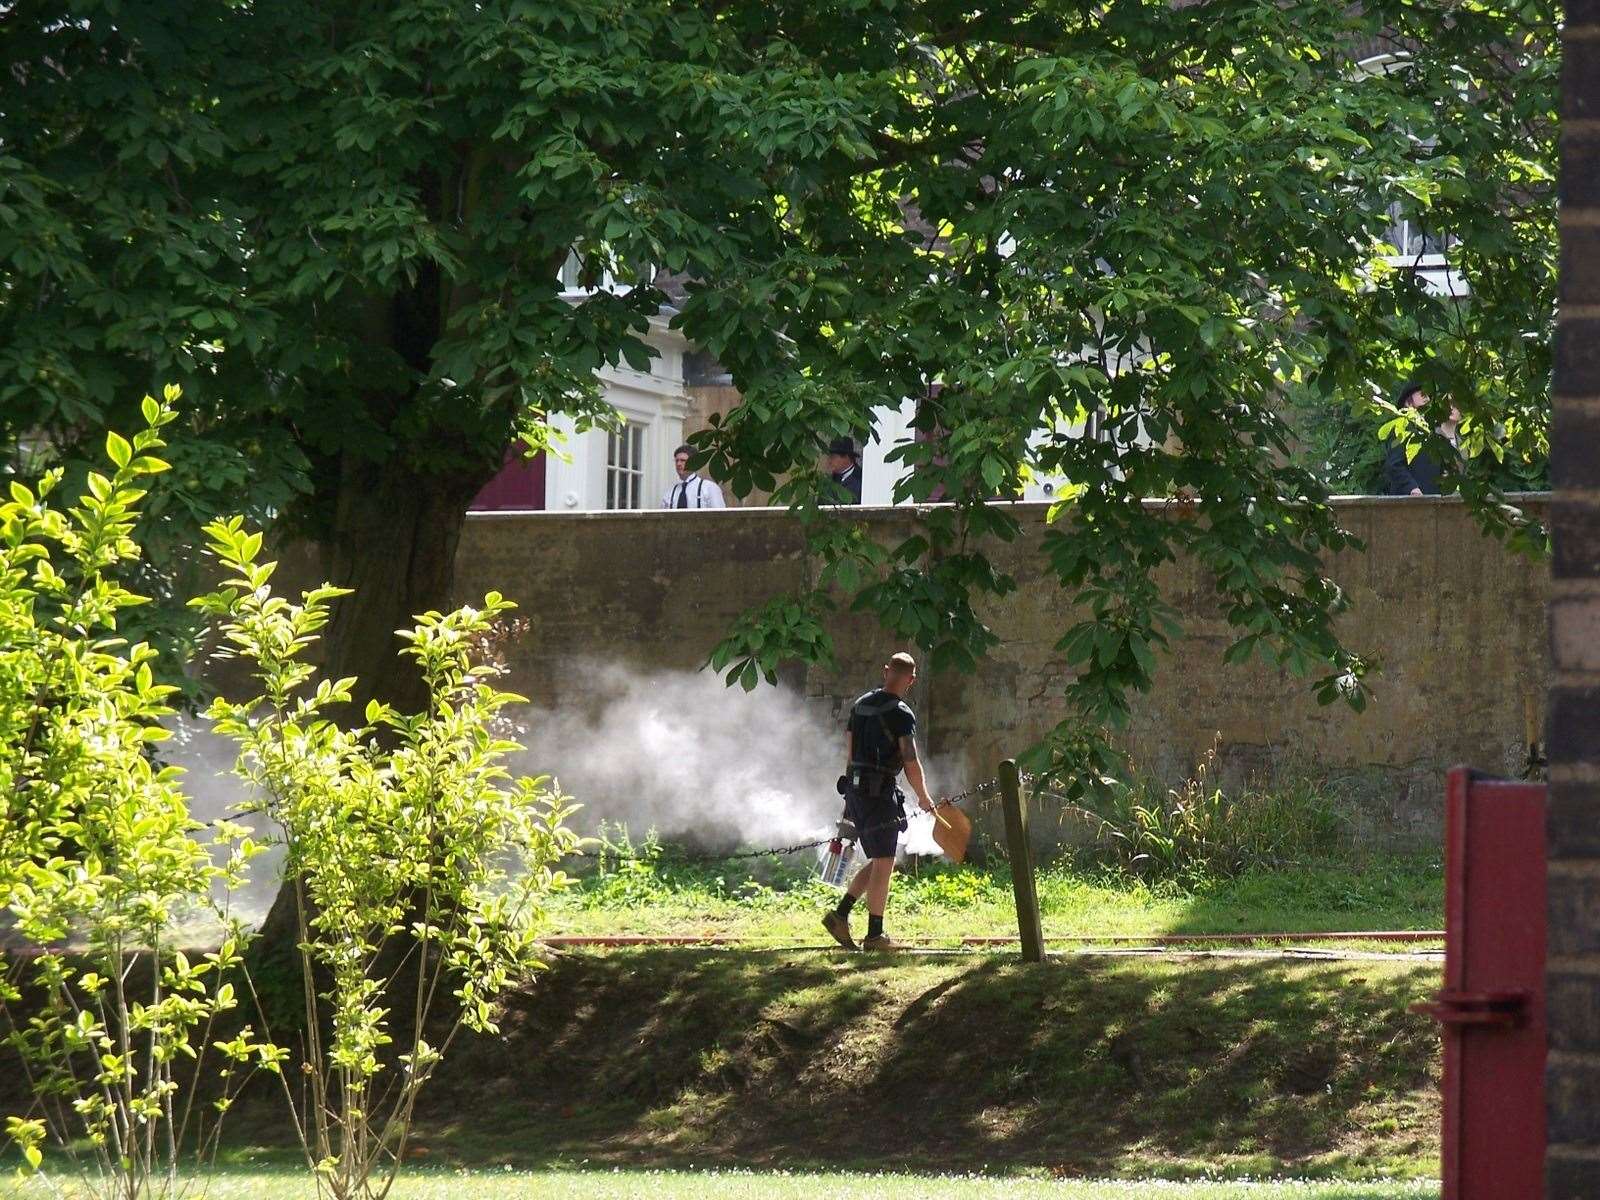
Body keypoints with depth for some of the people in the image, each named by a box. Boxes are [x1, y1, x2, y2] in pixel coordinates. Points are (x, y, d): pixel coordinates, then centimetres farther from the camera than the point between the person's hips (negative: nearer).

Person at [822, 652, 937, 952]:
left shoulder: (860, 705, 12)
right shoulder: (901, 713, -11)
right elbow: (911, 762, -16)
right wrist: (924, 797, -2)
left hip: (855, 790, 8)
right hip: (880, 792, -8)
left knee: (878, 862, 16)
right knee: (883, 865, -2)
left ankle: (840, 915, 8)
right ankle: (875, 935, -1)